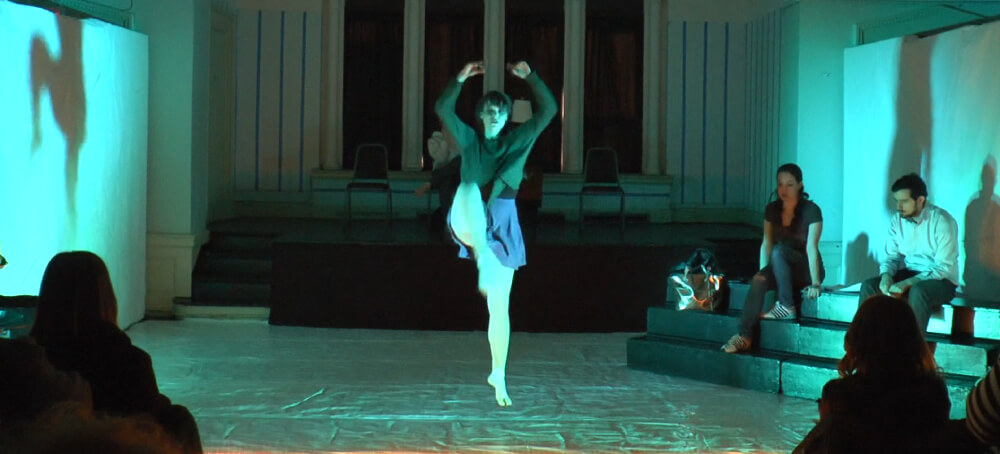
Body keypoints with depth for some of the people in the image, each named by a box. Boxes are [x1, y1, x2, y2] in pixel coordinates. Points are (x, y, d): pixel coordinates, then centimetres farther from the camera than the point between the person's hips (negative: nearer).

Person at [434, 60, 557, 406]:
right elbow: (442, 108, -1)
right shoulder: (469, 140, 11)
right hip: (470, 222, -1)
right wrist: (460, 79, -14)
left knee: (500, 305, 2)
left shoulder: (519, 141, 10)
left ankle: (498, 376, 15)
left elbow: (548, 110, 0)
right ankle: (484, 259, -59)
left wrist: (530, 77, -11)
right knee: (468, 190, -37)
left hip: (503, 226, 1)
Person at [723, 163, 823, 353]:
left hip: (807, 269, -4)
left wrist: (815, 283, -29)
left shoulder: (811, 211, -14)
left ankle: (786, 307, -26)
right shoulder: (772, 210, 2)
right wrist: (762, 273, -10)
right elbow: (766, 243, 2)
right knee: (758, 281, -29)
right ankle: (744, 336, -37)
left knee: (779, 250, -33)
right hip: (783, 271, 4)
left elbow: (811, 247, -23)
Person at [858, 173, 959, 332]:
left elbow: (943, 268, -22)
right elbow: (890, 256, 6)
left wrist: (907, 283, -30)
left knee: (918, 291, -38)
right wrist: (886, 276, -19)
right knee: (869, 286, -19)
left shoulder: (942, 222, -18)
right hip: (908, 275, 6)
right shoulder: (897, 220, 1)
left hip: (940, 280, -6)